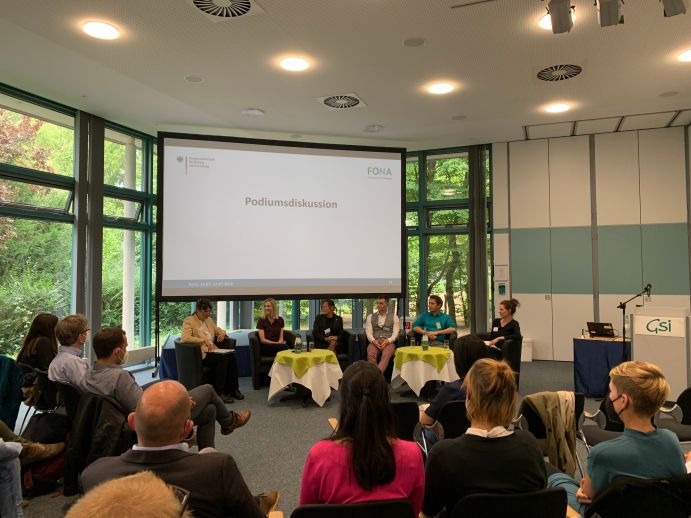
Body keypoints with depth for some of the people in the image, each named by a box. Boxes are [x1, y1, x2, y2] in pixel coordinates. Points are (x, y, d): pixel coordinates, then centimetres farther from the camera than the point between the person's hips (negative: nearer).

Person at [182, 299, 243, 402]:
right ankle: (219, 392, -22)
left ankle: (233, 389, -11)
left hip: (213, 350, 7)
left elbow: (218, 330, 31)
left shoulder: (209, 320, 19)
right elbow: (185, 338, -18)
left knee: (232, 357, -21)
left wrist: (222, 333, 5)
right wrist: (203, 340, -25)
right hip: (200, 354, -7)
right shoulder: (189, 321, -3)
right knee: (223, 358, -30)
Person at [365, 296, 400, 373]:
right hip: (374, 342, 1)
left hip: (389, 342, -1)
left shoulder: (394, 317, 13)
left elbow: (395, 333, 3)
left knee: (386, 355, -36)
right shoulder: (370, 317, 17)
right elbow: (368, 332, 6)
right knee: (370, 354, -34)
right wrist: (374, 341, -14)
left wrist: (387, 341, -16)